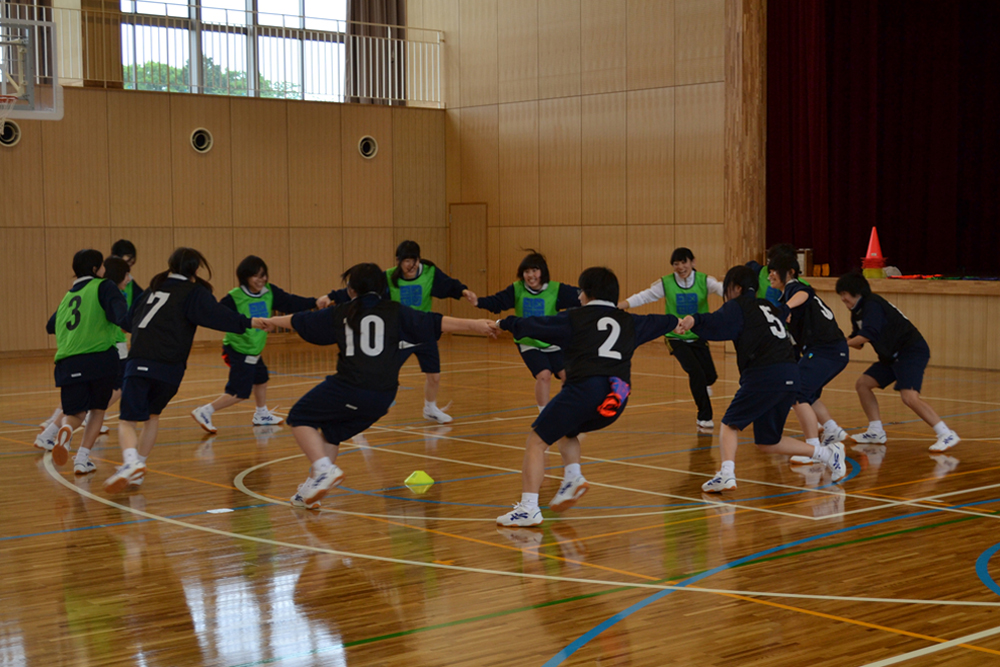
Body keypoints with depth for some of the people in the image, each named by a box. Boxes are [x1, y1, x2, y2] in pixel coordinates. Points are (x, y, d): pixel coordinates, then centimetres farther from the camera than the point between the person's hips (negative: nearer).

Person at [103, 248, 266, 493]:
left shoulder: (155, 287, 20)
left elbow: (133, 319, 31)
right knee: (152, 414, 24)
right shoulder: (193, 292, 5)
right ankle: (137, 466, 23)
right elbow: (216, 315, -11)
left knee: (127, 421, -4)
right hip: (169, 367, -1)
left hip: (139, 362, 1)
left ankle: (131, 463, -30)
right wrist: (247, 323, -10)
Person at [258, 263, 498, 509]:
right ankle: (310, 491, 24)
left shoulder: (341, 313, 11)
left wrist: (273, 321, 45)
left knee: (300, 417, 15)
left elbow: (301, 321, 27)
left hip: (349, 387, -4)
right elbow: (433, 323, 2)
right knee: (332, 432, 24)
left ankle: (325, 469, -6)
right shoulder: (394, 312, 11)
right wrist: (473, 325, 2)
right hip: (382, 397, 4)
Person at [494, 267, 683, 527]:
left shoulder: (575, 318, 10)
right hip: (617, 399, 6)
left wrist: (503, 323, 23)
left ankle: (528, 508, -11)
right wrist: (678, 321, 59)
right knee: (567, 431, 32)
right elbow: (664, 322, 38)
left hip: (584, 388, -6)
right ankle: (573, 477, 10)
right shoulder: (629, 322, 23)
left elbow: (531, 326, 8)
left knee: (536, 441, 2)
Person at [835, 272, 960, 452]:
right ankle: (876, 432, 14)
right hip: (893, 356, 11)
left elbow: (866, 336, -25)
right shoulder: (857, 312, 15)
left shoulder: (872, 304, -15)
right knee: (862, 384, 9)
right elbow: (857, 343, 16)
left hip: (912, 351, -11)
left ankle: (947, 435, -19)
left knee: (909, 397, -24)